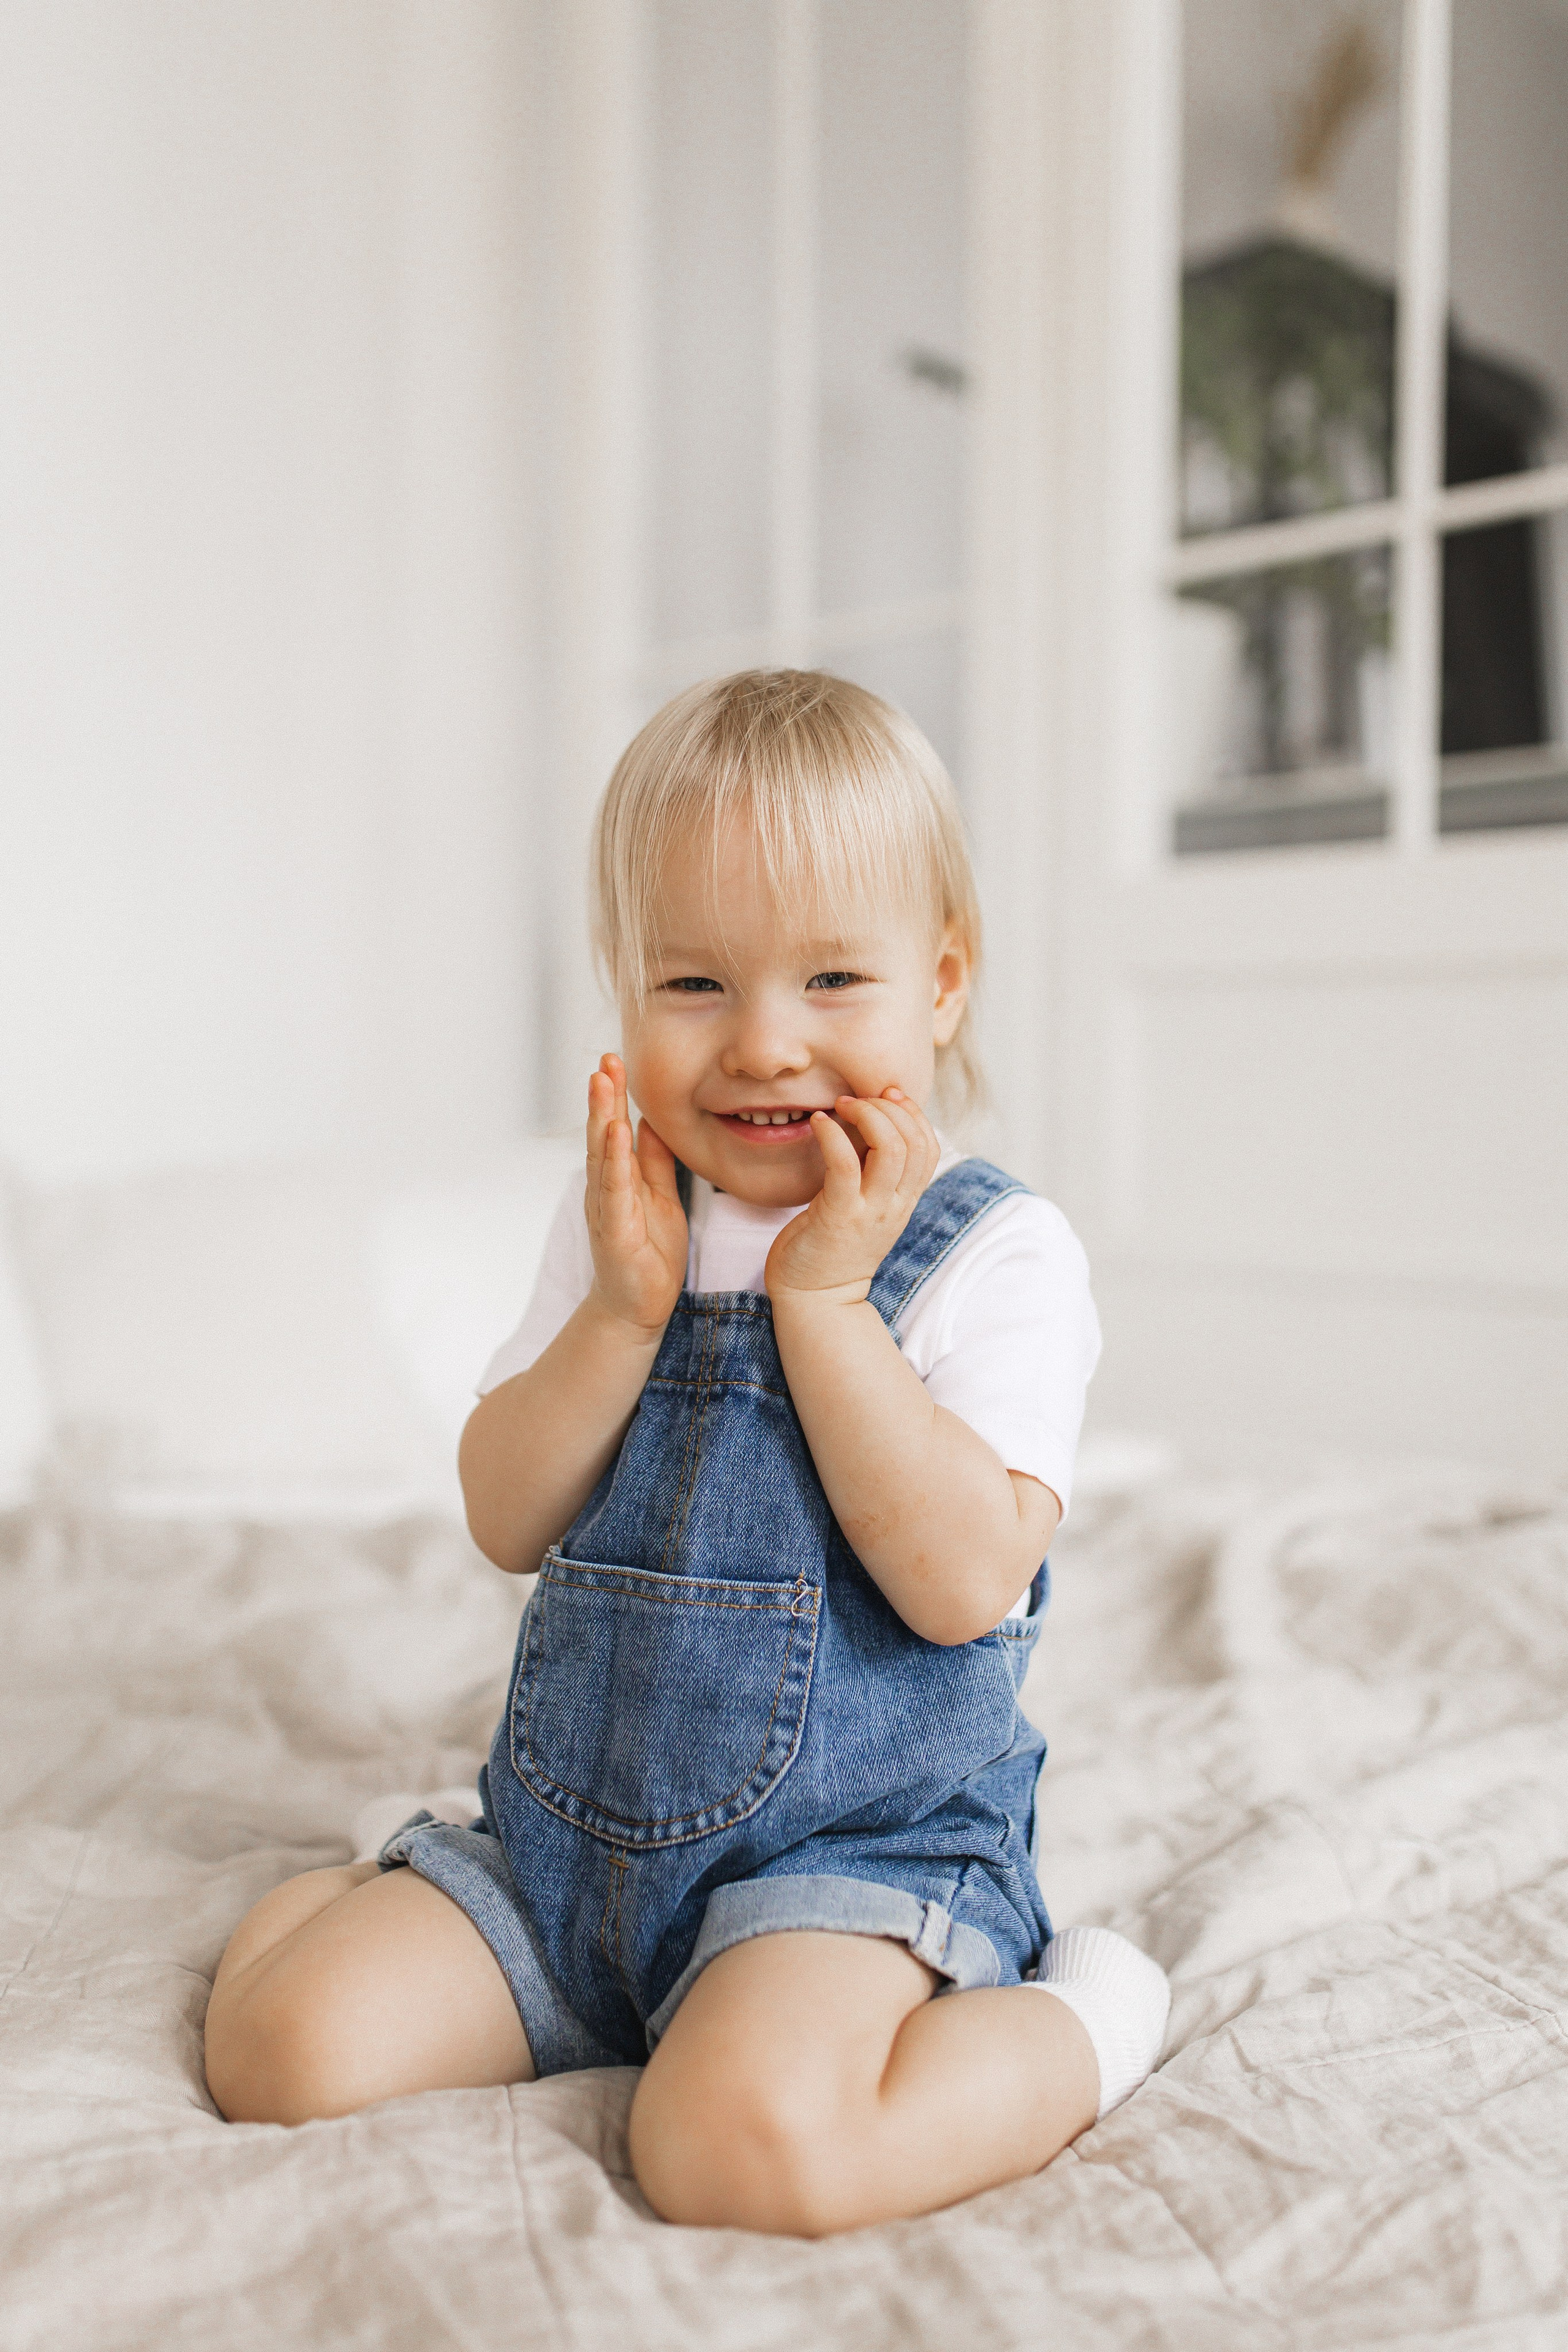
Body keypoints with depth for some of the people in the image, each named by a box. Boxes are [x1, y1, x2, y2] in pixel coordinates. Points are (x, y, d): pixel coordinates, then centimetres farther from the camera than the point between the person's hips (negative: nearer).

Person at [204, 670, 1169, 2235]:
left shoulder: (996, 1254, -10)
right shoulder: (619, 1223, 6)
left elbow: (965, 1581, -21)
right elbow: (505, 1523, 0)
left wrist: (821, 1299, -23)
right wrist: (623, 1310, -15)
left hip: (859, 1835, -5)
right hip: (573, 1822, 5)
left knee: (743, 2145, -30)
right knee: (282, 2045, -7)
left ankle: (1077, 2021, -4)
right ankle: (367, 1903, 25)